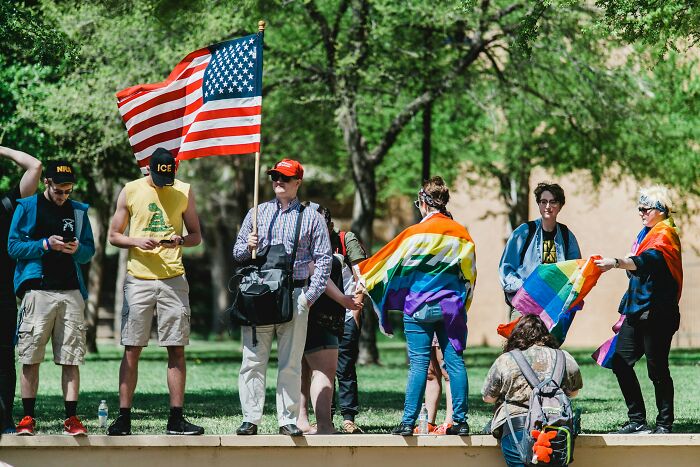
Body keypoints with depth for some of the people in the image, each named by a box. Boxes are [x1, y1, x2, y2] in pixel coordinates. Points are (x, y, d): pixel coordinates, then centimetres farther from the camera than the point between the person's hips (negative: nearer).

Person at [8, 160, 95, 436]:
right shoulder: (27, 207, 7)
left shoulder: (78, 211, 16)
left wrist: (77, 250, -4)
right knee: (30, 357, -4)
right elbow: (13, 246, 2)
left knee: (71, 358, -2)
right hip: (37, 290, -2)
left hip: (71, 291, 3)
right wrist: (46, 245, -10)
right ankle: (27, 417, 2)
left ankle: (71, 418, -1)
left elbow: (90, 250, 18)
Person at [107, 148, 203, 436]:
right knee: (131, 349, -1)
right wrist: (137, 242, -11)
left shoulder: (184, 192, 7)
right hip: (138, 279, -1)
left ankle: (176, 419, 3)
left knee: (176, 348, -1)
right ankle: (123, 418, 2)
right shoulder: (130, 191, 5)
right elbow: (114, 235, 8)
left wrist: (179, 241, -9)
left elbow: (196, 236, 12)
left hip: (173, 279, 1)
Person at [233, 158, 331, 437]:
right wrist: (247, 248, -5)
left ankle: (288, 421, 3)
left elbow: (323, 259, 5)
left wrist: (310, 296, -3)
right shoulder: (257, 213, 16)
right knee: (253, 360, -3)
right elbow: (237, 253, 19)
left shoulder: (311, 217, 9)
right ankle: (251, 419, -1)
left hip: (295, 296, -2)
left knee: (291, 363, 0)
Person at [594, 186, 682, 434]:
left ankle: (664, 423, 5)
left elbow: (648, 260, -30)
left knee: (657, 368, -4)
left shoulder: (665, 235, -9)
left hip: (657, 312, -9)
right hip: (637, 310, 9)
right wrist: (625, 312, 25)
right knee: (620, 362, 2)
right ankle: (637, 421, 8)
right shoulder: (646, 233, 19)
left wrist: (616, 263, -46)